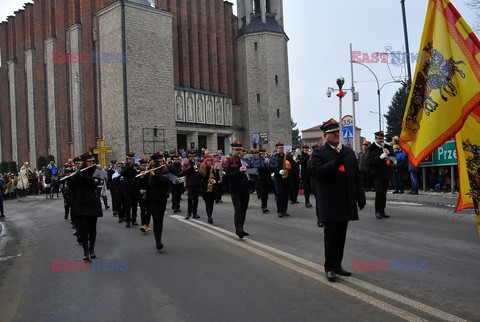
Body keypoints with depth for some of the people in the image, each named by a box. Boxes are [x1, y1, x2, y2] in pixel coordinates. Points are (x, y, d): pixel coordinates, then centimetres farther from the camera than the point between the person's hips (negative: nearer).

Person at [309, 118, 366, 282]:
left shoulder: (349, 152, 13)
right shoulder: (319, 152, -3)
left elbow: (357, 175, 14)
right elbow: (316, 172, -18)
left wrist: (361, 196, 9)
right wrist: (336, 162, -26)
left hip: (346, 202, 6)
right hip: (329, 203, -5)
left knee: (341, 235, 12)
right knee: (331, 234, -2)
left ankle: (337, 265, 24)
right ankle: (330, 268, 8)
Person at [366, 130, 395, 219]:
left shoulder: (387, 147, 14)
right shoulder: (371, 149, -3)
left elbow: (393, 158, 14)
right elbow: (369, 162, -13)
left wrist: (388, 153, -5)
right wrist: (380, 157, -21)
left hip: (386, 174, 5)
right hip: (377, 175, -5)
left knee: (384, 193, 8)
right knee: (379, 192, -13)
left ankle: (382, 211, 15)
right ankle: (378, 211, -5)